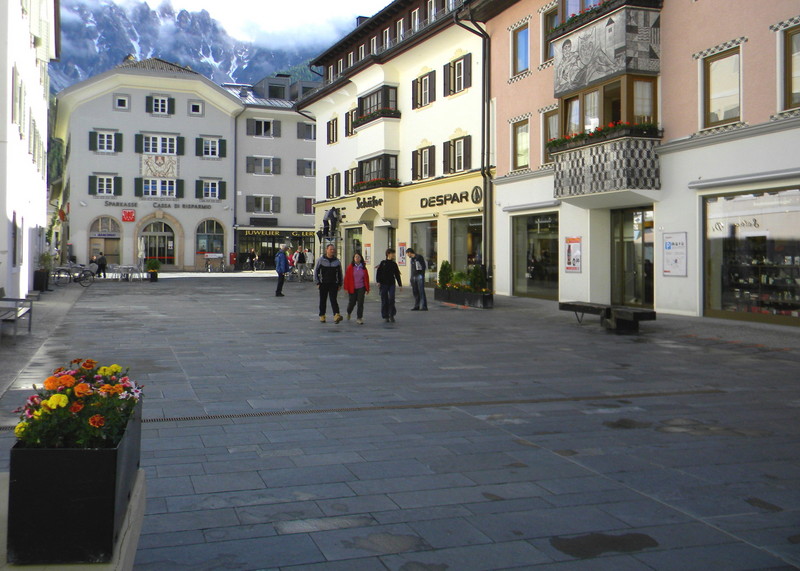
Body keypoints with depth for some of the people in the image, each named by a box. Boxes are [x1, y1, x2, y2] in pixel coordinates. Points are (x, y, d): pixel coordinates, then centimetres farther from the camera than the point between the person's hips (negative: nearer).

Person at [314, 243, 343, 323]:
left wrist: (340, 284, 11)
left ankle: (336, 315, -24)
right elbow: (316, 271, 5)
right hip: (323, 284, 0)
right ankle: (322, 316, 20)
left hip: (333, 284, 0)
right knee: (323, 301, 8)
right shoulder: (321, 260, 2)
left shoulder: (337, 261, 7)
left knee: (333, 299, -12)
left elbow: (340, 273, 15)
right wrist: (317, 282, 0)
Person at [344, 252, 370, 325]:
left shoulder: (363, 268, 2)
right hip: (352, 288, -1)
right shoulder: (350, 267, -4)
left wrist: (367, 289, 6)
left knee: (360, 303, -5)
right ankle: (348, 312, 41)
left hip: (361, 288, 1)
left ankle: (359, 318, 1)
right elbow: (346, 278, -3)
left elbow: (366, 278, 7)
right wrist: (346, 288, -7)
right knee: (352, 302, 9)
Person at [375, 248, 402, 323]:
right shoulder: (383, 263, 1)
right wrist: (378, 281, -11)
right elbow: (378, 272, 0)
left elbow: (397, 274, 15)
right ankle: (385, 316, 12)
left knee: (391, 299, -12)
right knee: (384, 301, 2)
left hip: (391, 284, 2)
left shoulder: (394, 264, 9)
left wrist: (400, 284, 14)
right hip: (384, 284, -2)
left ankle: (391, 315, 0)